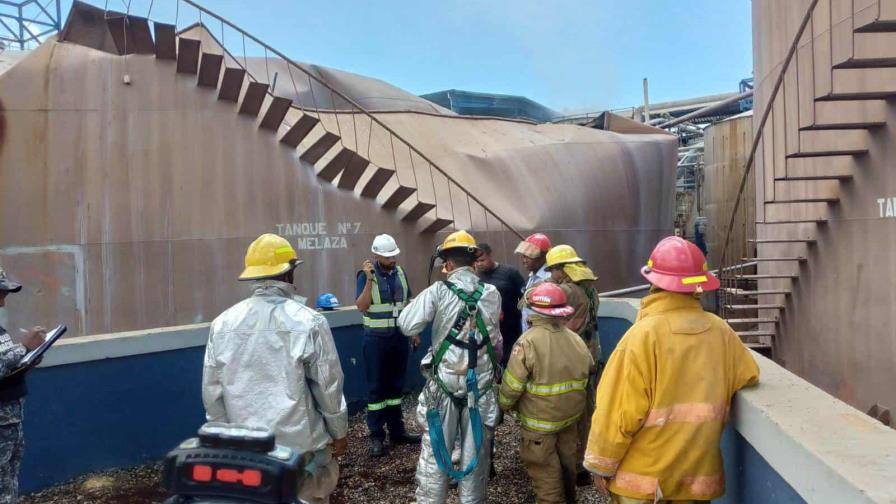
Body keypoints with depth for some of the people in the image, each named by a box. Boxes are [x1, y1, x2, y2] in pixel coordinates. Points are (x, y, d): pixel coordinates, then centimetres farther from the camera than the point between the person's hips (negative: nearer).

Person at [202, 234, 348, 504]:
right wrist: (339, 431, 6)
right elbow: (328, 385, -9)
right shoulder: (308, 322, -15)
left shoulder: (223, 324, -4)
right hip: (301, 444, -4)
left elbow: (212, 391, 3)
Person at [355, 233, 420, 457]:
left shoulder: (400, 273, 5)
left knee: (396, 384, 13)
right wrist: (369, 279, -28)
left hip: (399, 336, 5)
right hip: (376, 338, -5)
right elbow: (361, 307, -19)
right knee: (376, 386, 2)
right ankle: (376, 436, 10)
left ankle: (397, 430, 24)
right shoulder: (366, 275, -9)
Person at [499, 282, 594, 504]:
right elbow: (589, 370, 10)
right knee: (567, 461, 25)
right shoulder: (576, 340, -5)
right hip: (571, 415, 6)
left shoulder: (528, 341, -22)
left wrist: (504, 405, 1)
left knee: (545, 470, 8)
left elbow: (512, 384, -19)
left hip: (540, 419, -6)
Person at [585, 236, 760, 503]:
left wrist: (601, 464, -6)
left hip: (643, 475, -3)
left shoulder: (644, 334, -19)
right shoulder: (720, 331, -8)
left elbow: (620, 408, -17)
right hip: (698, 473, 4)